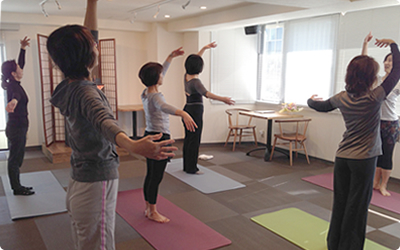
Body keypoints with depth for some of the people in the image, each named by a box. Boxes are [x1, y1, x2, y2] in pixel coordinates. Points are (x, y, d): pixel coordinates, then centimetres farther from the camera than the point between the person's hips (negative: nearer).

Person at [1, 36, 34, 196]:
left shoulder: (14, 84, 8)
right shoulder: (14, 86, -19)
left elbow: (20, 64, 22)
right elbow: (16, 95, -45)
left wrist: (23, 49, 24)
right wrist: (13, 101, -67)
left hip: (18, 127, 10)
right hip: (17, 127, -10)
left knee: (17, 158, 15)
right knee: (15, 158, 0)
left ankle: (17, 186, 25)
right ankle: (17, 189, 10)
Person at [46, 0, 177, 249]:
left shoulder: (70, 87, 4)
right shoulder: (85, 92, -21)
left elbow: (88, 36, 14)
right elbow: (104, 121, -43)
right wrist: (133, 145, -61)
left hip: (78, 183, 10)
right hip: (96, 185, -10)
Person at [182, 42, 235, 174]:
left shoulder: (186, 76, 3)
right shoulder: (195, 81, -21)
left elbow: (194, 59, 18)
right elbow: (206, 93, -37)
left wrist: (204, 48, 23)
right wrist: (222, 99, -45)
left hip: (187, 110, 9)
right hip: (195, 111, -9)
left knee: (188, 138, 14)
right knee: (194, 140, -1)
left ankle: (187, 166, 22)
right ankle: (191, 168, 5)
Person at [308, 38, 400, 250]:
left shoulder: (341, 98, 0)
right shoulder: (375, 97, -13)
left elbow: (322, 106, 20)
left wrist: (311, 100, 41)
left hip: (342, 157, 5)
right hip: (364, 160, -5)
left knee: (340, 202, 15)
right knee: (357, 205, 6)